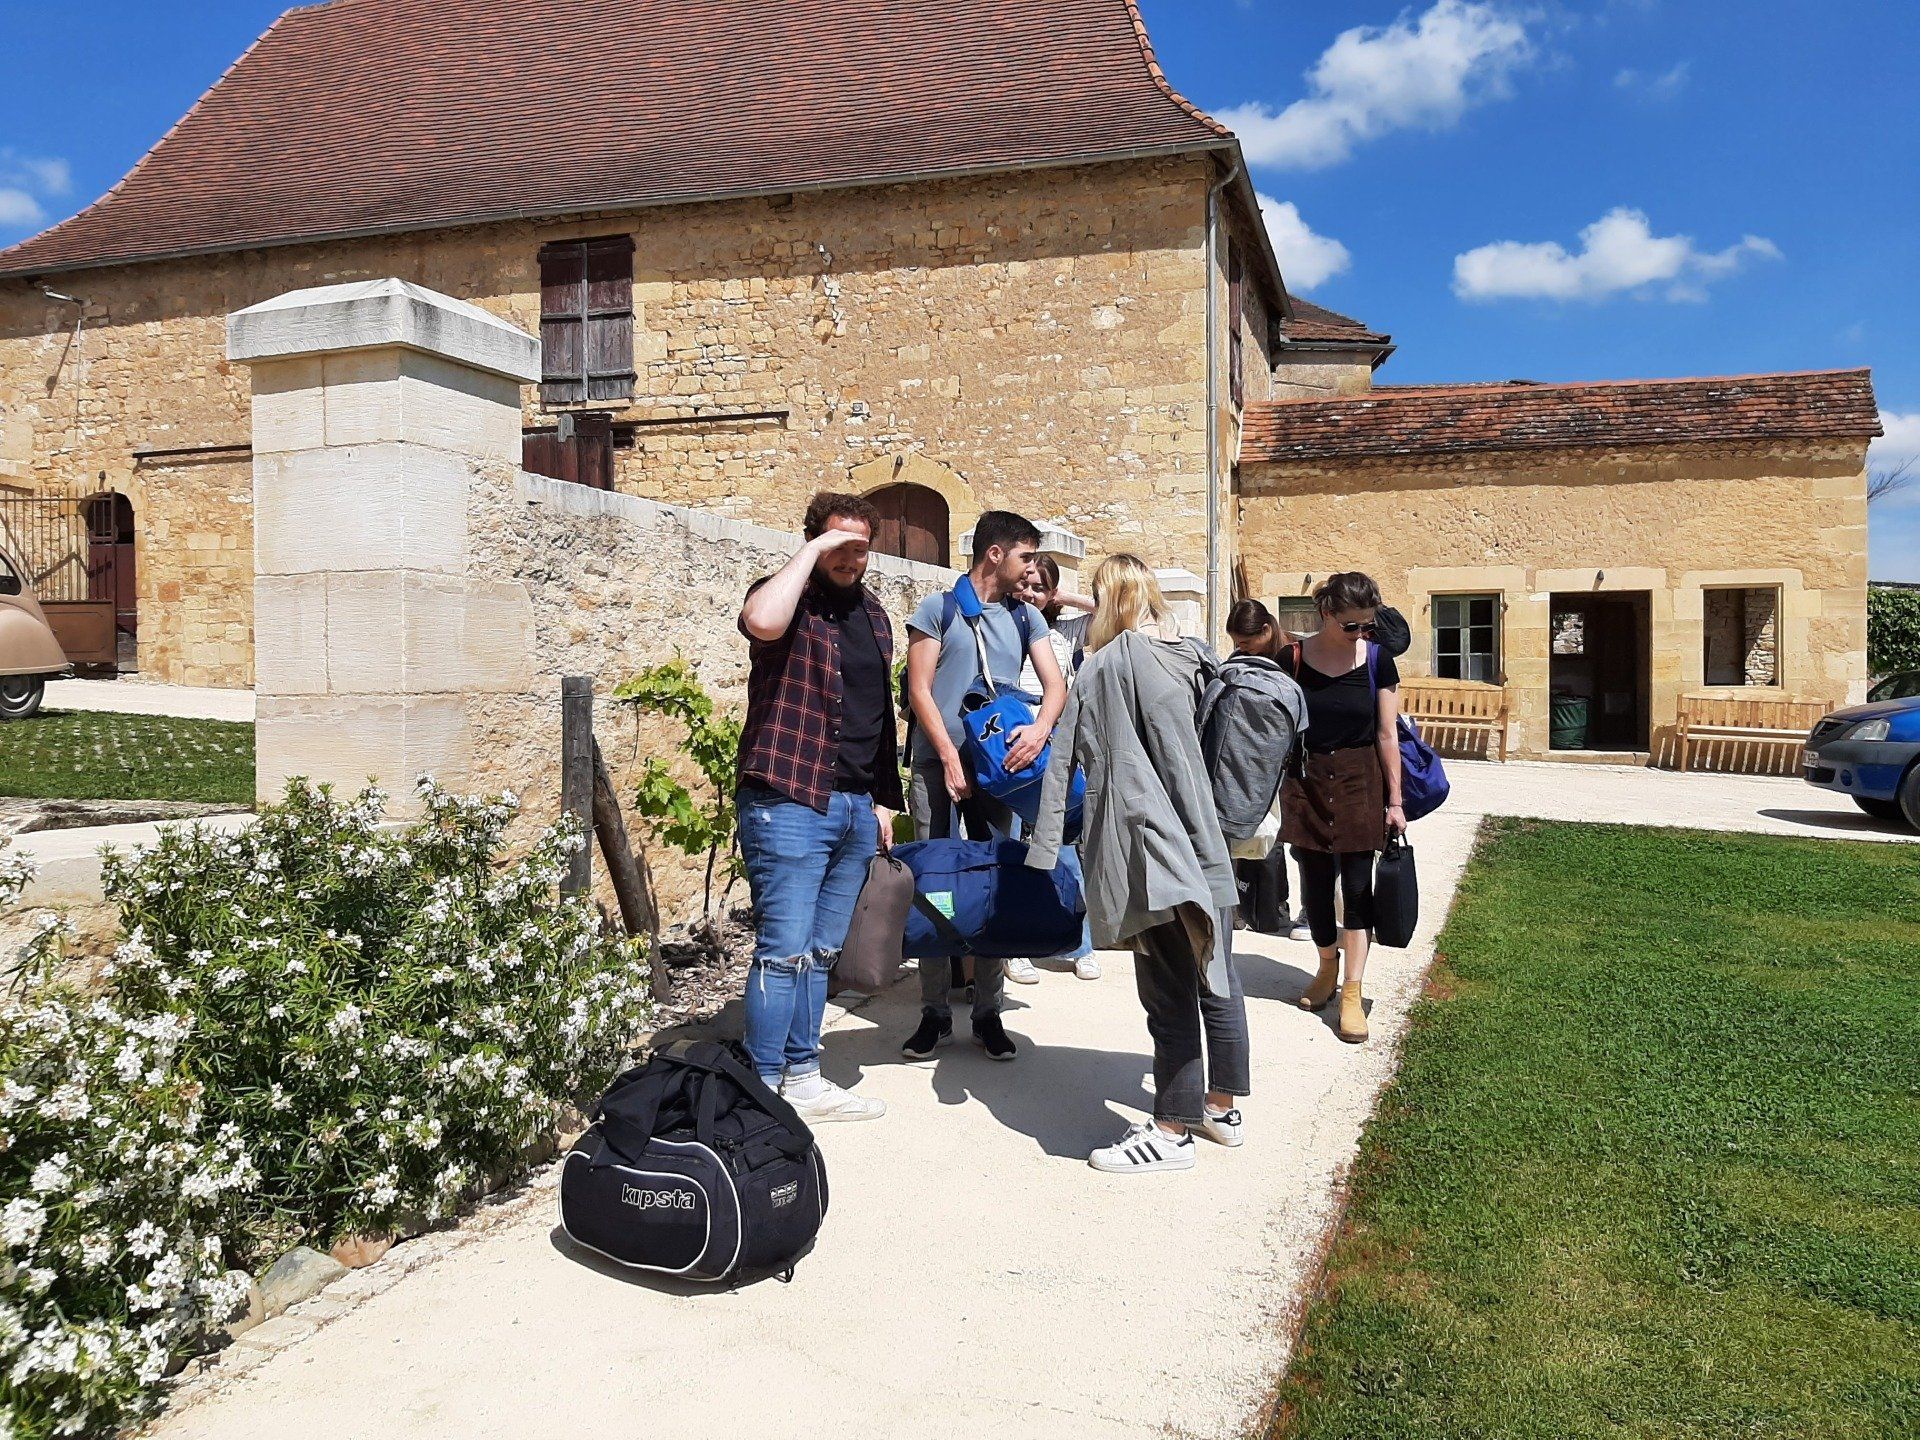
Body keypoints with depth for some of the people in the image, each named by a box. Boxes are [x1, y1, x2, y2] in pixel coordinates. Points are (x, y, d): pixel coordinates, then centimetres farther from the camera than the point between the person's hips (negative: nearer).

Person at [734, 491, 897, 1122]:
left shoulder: (872, 613, 17)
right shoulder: (788, 600, -5)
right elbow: (762, 622, -32)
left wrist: (884, 799, 20)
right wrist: (812, 551, -20)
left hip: (857, 809, 7)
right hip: (789, 803, -7)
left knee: (820, 952, 13)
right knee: (784, 949, -6)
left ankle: (802, 1079, 22)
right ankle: (764, 1089, 4)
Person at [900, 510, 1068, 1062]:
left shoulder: (1026, 618, 13)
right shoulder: (938, 610, 2)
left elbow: (1055, 684, 6)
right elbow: (919, 690, -3)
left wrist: (1040, 728, -16)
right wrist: (951, 759, -11)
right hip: (936, 764, -3)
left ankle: (987, 1012, 13)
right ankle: (935, 1012, 9)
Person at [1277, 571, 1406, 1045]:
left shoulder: (1377, 660, -4)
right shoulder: (1293, 659, -4)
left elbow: (1387, 734, -1)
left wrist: (1394, 801, -1)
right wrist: (1275, 790, 1)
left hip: (1360, 783, -1)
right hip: (1305, 782, 1)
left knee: (1357, 884, -1)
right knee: (1315, 882, 9)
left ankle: (1352, 993, 4)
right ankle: (1328, 966, 32)